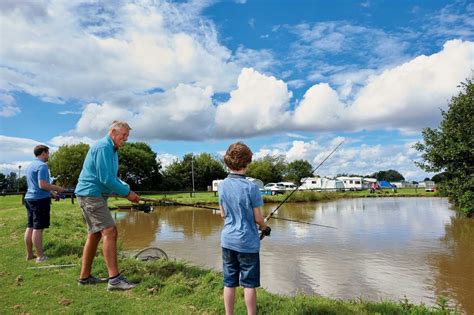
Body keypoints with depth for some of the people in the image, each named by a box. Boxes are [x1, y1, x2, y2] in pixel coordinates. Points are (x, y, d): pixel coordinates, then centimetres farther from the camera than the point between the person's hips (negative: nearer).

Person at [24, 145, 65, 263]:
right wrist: (57, 188, -10)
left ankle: (29, 254, 18)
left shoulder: (30, 165, 17)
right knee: (38, 228, -6)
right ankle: (40, 256, -2)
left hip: (30, 198, 9)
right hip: (40, 199, -9)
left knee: (30, 227, 12)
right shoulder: (42, 166, -13)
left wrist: (51, 191, 22)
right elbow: (42, 184, -22)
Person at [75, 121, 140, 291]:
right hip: (90, 194, -11)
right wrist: (127, 193, -15)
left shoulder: (112, 150, 17)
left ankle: (85, 277, 22)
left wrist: (128, 189, 2)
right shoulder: (103, 147, -15)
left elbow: (113, 177, 19)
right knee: (110, 232, -16)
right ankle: (114, 279, -16)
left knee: (95, 235, 13)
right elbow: (105, 178, -22)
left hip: (95, 195, 11)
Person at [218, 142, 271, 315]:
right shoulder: (251, 187, -16)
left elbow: (223, 214, 7)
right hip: (248, 242, -4)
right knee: (249, 284, 8)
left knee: (229, 283, 13)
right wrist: (265, 228, 10)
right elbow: (258, 218, -10)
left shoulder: (222, 185, -2)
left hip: (227, 240, 5)